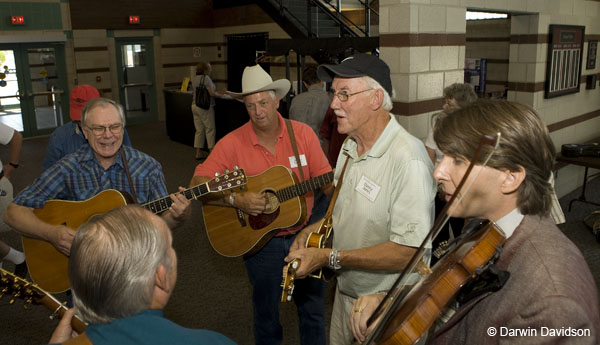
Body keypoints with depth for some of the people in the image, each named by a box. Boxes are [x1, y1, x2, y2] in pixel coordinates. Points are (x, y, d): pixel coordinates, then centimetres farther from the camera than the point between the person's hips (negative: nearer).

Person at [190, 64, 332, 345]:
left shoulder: (303, 134, -5)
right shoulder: (233, 143, -10)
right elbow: (198, 184, -12)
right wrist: (236, 200, -25)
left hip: (302, 234, 2)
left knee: (313, 309, 14)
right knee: (267, 314, 15)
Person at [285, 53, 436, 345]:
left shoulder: (408, 160, -28)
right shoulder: (350, 147, 3)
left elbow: (409, 252, -30)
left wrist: (329, 258, -26)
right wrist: (313, 231, -1)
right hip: (345, 294, 8)